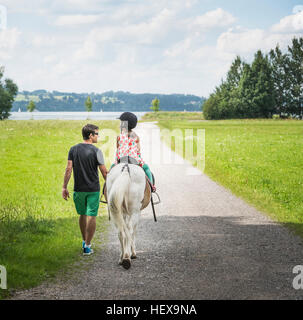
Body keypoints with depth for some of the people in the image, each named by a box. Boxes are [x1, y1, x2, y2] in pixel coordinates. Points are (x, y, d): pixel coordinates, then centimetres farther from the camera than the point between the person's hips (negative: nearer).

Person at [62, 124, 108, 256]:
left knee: (82, 215, 19)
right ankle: (87, 246, 1)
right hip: (93, 189, -4)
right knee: (91, 216, 1)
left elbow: (68, 169, -3)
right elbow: (104, 172, -9)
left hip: (78, 189, 4)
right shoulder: (96, 151, -9)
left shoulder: (73, 150, 1)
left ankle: (84, 242, 31)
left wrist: (64, 187, 1)